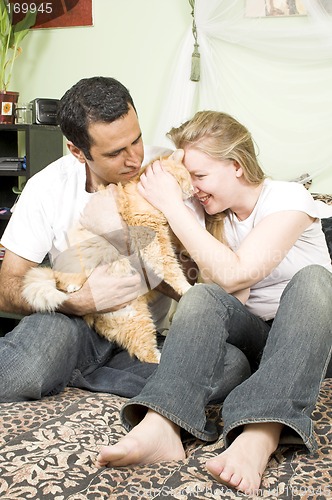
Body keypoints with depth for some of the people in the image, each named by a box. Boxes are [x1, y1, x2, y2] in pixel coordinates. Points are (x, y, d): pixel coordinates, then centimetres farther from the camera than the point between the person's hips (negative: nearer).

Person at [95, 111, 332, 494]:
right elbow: (232, 296, -11)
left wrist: (172, 205, -24)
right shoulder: (216, 217, 4)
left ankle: (259, 436, -50)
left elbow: (234, 275, -27)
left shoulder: (289, 199, -12)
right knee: (202, 295, -26)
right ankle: (161, 426, -46)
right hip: (253, 334, 4)